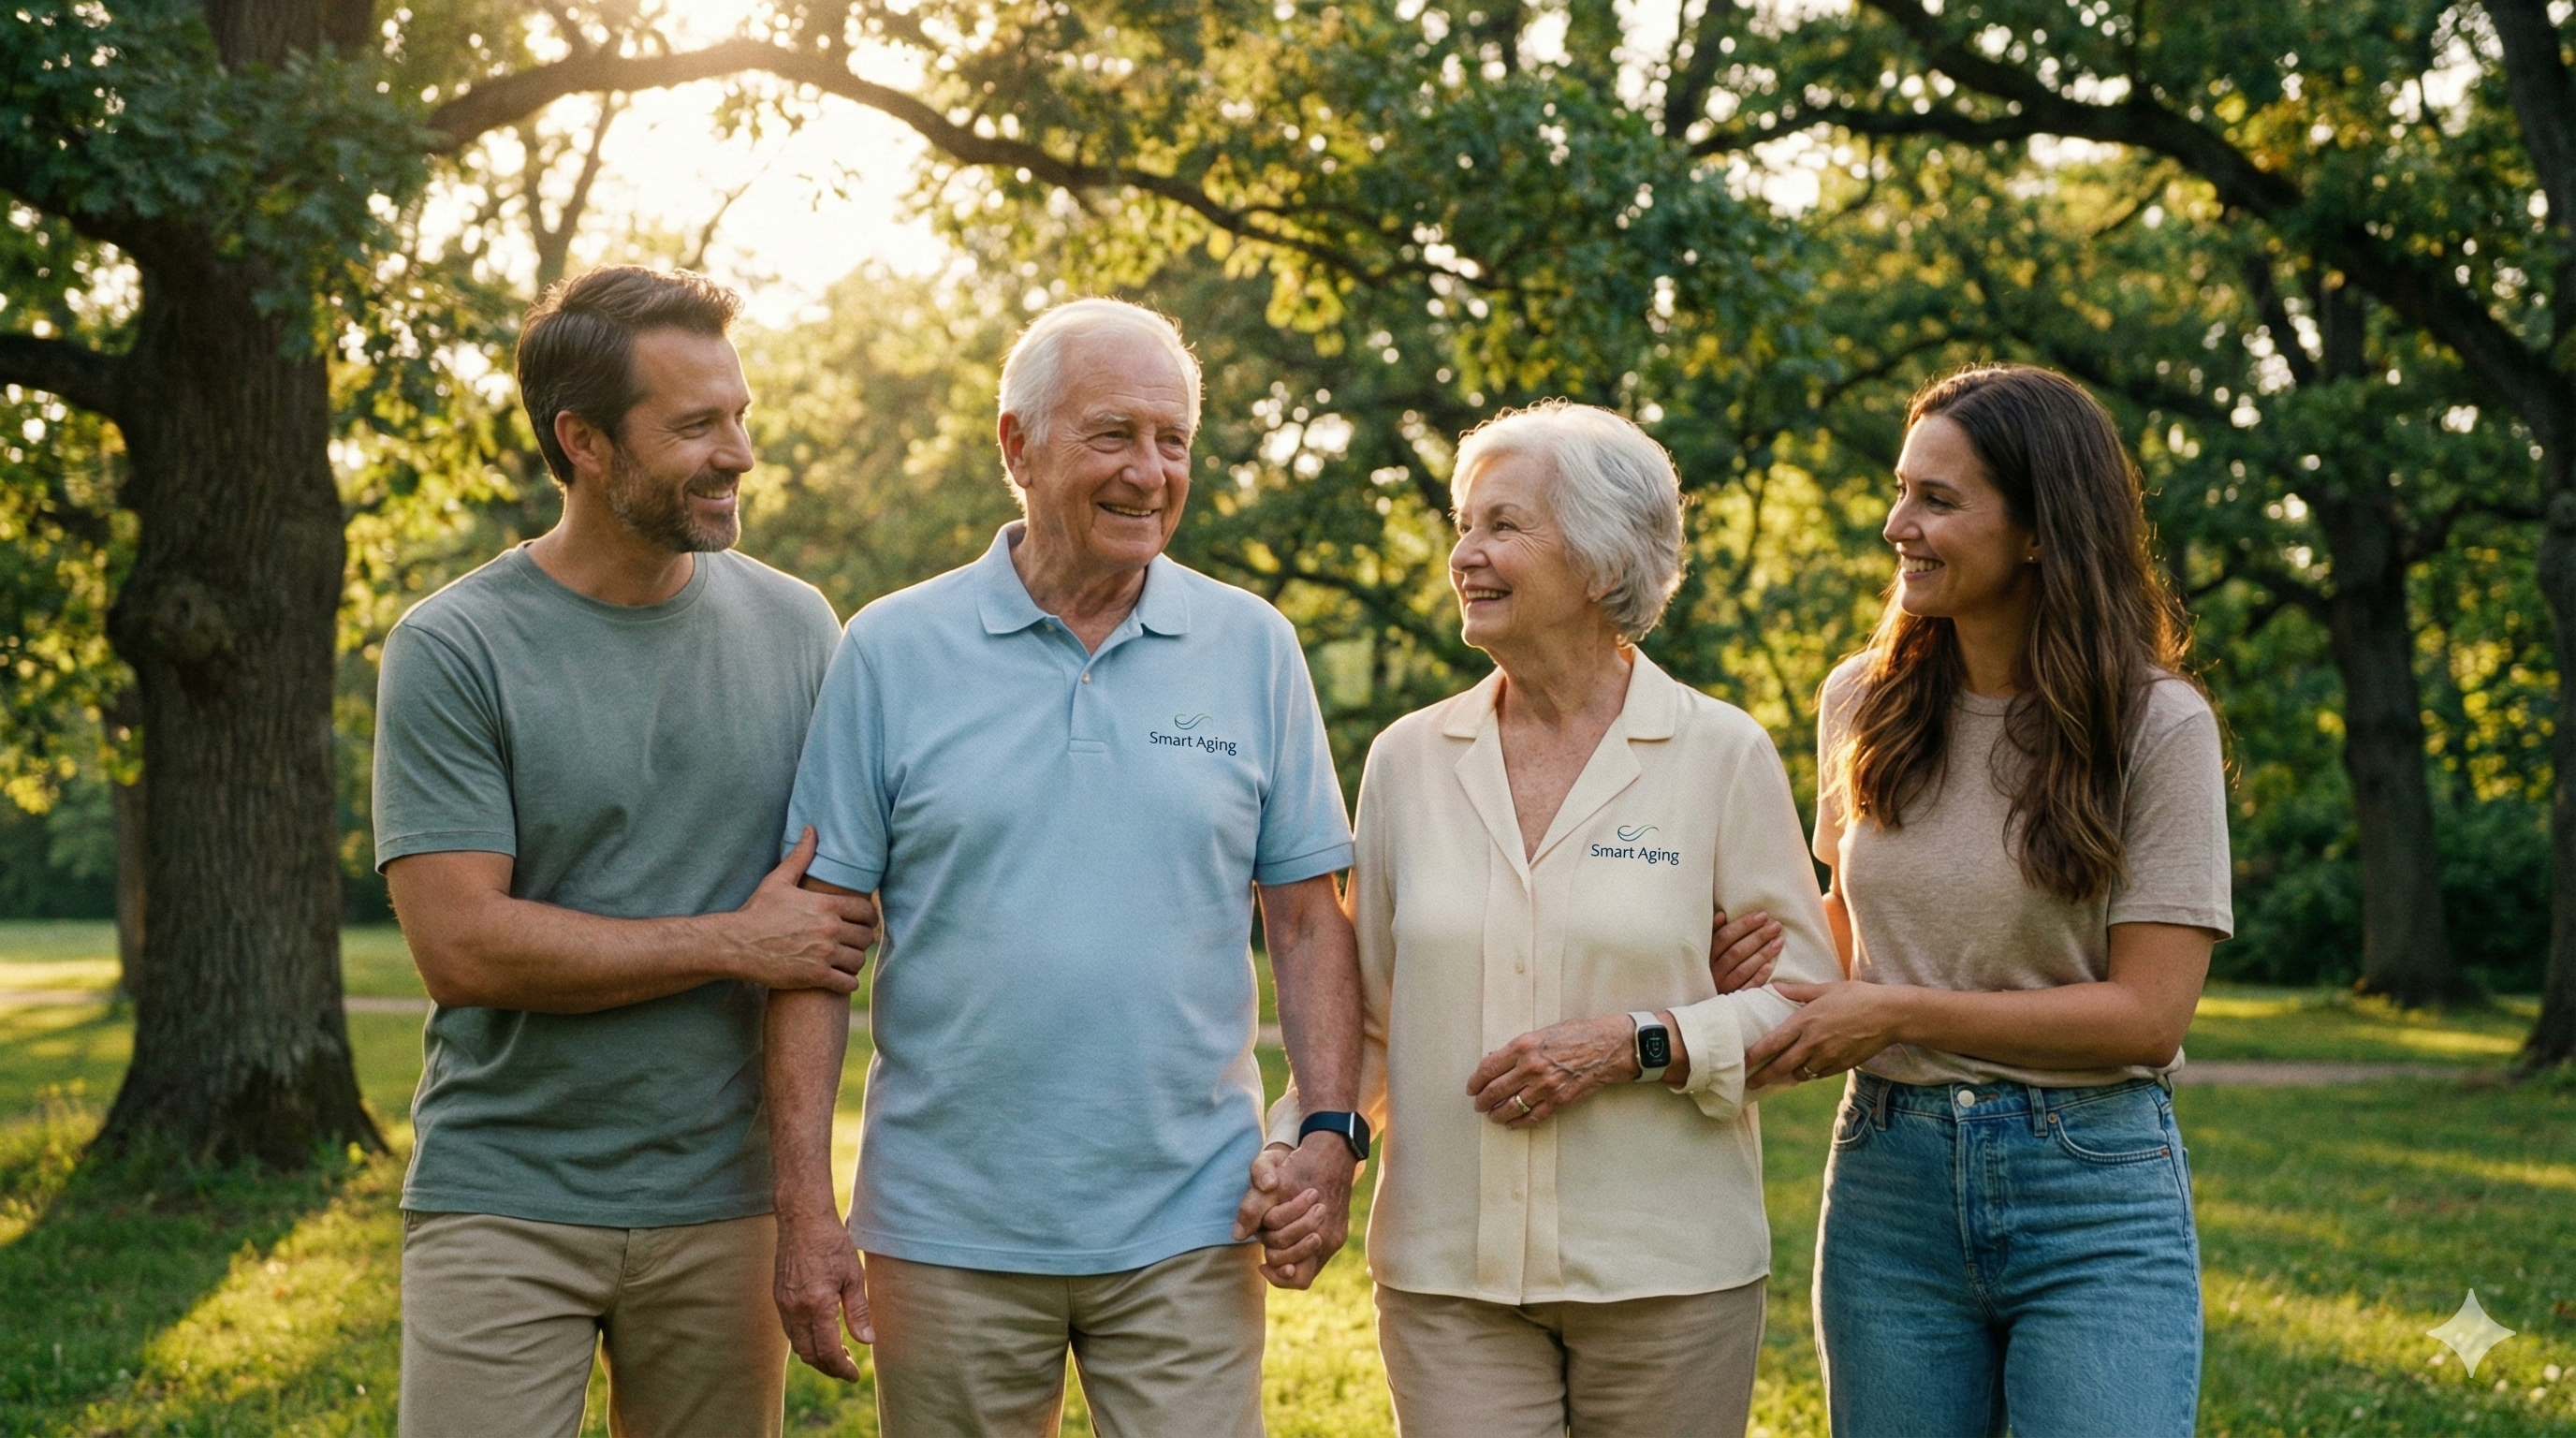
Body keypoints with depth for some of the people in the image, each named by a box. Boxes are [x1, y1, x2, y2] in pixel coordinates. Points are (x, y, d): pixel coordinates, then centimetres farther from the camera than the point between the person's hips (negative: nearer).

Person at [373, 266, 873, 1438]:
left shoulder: (794, 627, 5)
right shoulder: (453, 650, -7)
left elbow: (844, 888, 11)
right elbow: (461, 945, -14)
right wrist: (737, 944, -11)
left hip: (724, 1200, 3)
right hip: (505, 1203, -3)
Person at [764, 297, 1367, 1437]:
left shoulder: (1253, 648, 5)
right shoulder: (890, 653, 0)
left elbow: (1307, 917, 8)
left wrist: (1331, 1133, -4)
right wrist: (804, 1206, -5)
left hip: (1189, 1231, 1)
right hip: (948, 1231, 0)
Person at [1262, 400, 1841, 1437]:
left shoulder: (1722, 755, -2)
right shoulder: (1408, 758, 6)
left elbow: (1807, 998, -1)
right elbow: (1369, 1013, 11)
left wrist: (1636, 1043, -14)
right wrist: (1300, 1144, -6)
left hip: (1668, 1273, -2)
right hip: (1448, 1273, 2)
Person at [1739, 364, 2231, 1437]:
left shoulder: (2156, 724, -7)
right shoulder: (1862, 704, 7)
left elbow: (2148, 1013, -11)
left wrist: (1899, 1012, -13)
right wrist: (1813, 1002, 1)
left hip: (2096, 1195, -4)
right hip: (1889, 1178, 4)